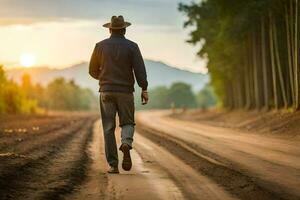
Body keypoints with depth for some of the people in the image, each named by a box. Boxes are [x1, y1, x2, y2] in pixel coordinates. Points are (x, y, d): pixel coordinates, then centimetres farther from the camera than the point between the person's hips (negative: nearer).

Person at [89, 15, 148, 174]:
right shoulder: (131, 46, -2)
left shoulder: (100, 46, 2)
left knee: (109, 128, 5)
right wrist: (144, 90, -14)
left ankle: (113, 165, -1)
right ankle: (126, 145, -19)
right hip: (125, 92, -1)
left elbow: (93, 71, 9)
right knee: (127, 123, 14)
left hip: (106, 92, 1)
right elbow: (139, 69, -12)